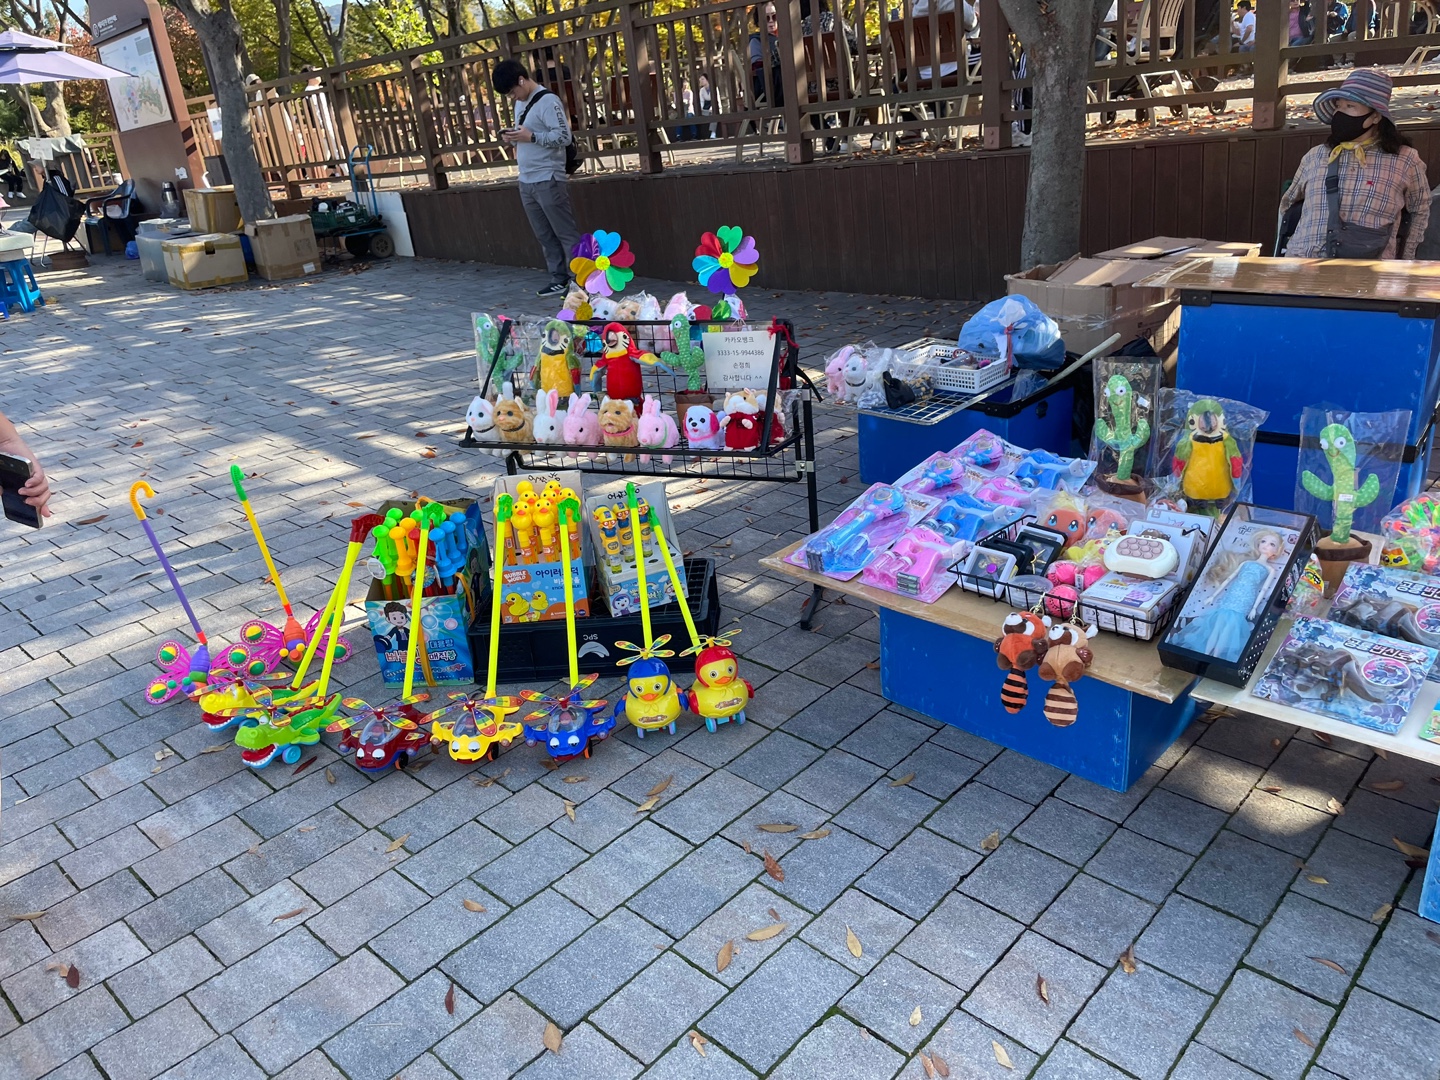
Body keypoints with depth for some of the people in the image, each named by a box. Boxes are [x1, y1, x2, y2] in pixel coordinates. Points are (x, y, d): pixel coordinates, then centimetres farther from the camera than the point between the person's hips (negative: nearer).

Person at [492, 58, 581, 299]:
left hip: (548, 180, -9)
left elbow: (564, 136, -17)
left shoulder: (548, 101, -10)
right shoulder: (521, 104, 17)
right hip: (526, 182, 9)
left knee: (566, 233, -5)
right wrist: (513, 138, 2)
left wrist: (531, 136, -22)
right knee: (545, 236, 9)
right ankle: (560, 279, 15)